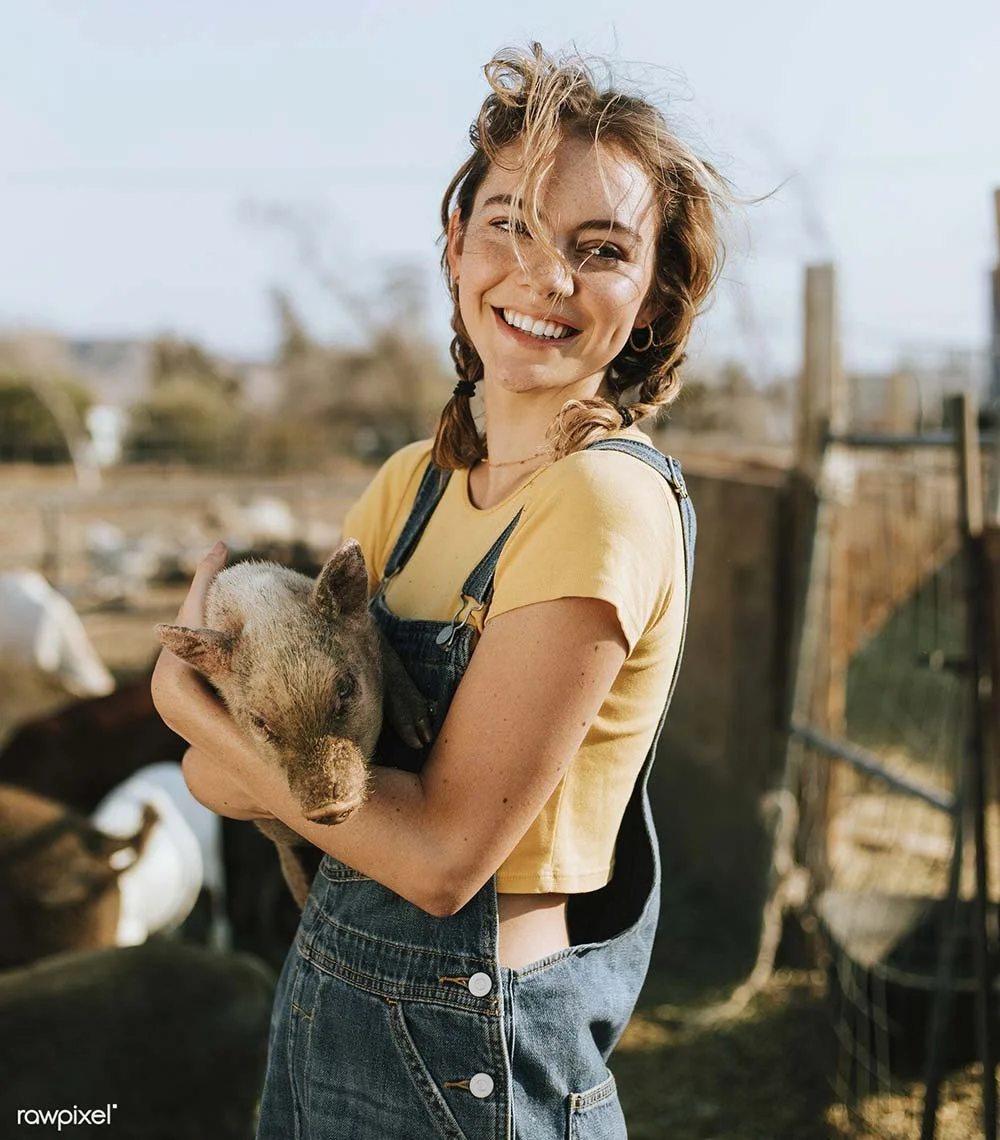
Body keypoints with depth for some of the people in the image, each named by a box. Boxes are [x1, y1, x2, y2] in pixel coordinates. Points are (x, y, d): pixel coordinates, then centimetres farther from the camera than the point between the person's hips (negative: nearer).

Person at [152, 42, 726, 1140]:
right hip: (329, 989, 7)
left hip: (457, 1050, -7)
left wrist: (188, 697, -14)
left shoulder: (608, 498, -21)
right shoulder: (413, 481, 2)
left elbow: (444, 854, -22)